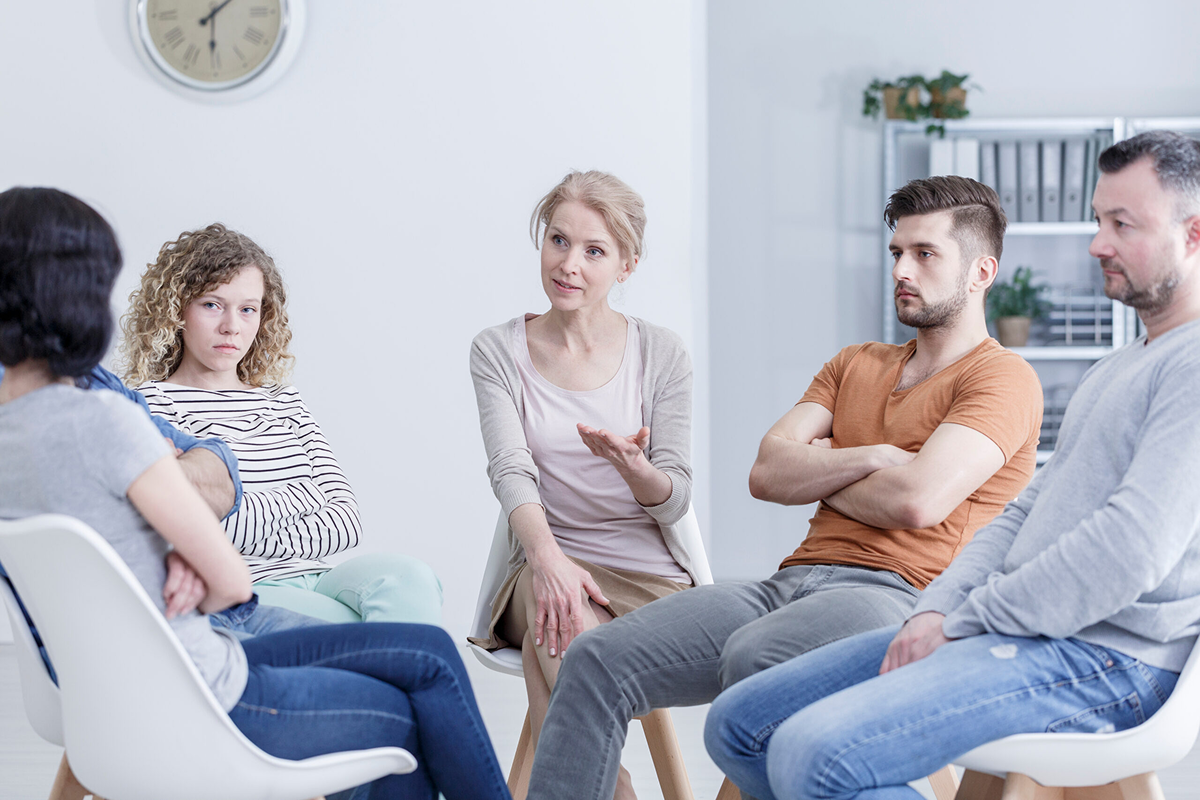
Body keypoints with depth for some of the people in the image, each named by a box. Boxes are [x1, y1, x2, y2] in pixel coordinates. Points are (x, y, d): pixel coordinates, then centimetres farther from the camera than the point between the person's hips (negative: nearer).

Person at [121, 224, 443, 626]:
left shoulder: (283, 401, 23)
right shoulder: (152, 402, 4)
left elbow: (345, 522, 12)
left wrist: (261, 540, -5)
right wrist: (308, 494, 4)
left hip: (315, 582, 6)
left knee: (407, 575, -29)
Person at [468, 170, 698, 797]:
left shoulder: (661, 354, 6)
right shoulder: (498, 352, 7)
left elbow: (674, 500, 0)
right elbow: (511, 470, -9)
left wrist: (631, 466, -25)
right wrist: (547, 556, -30)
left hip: (650, 571, -1)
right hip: (547, 565, 1)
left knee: (551, 648, -32)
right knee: (563, 627, -35)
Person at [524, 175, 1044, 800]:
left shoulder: (1002, 378, 3)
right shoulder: (856, 364, 26)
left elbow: (917, 500, -14)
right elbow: (767, 473, 13)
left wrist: (817, 476, 5)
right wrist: (868, 458, -3)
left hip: (894, 593, -7)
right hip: (793, 580, 7)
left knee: (754, 656, -40)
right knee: (597, 660, -14)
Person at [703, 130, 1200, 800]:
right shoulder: (1111, 372, 25)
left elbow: (1132, 551, -21)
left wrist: (964, 624, -12)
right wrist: (938, 610, 5)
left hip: (1105, 656, -10)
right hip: (1010, 630, 10)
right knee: (737, 726, 4)